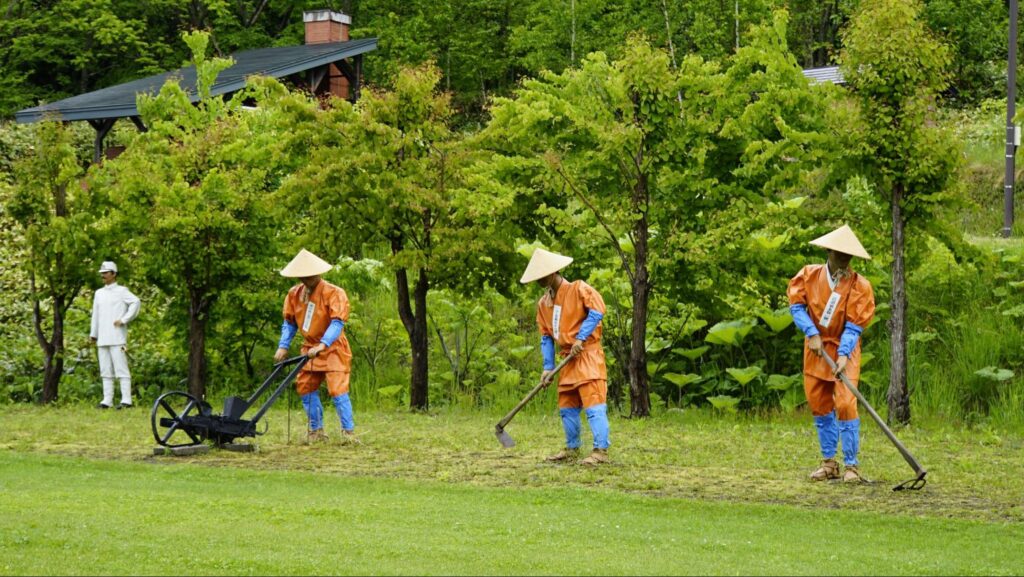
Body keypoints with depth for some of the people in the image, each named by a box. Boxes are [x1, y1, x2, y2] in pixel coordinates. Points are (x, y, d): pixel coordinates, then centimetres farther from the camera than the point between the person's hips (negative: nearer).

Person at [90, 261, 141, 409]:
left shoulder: (121, 291, -2)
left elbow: (136, 302, -17)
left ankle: (126, 400, -12)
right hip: (102, 339, 7)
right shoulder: (99, 293, 19)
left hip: (117, 338, -7)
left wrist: (124, 319, -18)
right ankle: (107, 400, 9)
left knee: (121, 368, -10)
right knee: (106, 370, 7)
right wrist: (93, 334, 18)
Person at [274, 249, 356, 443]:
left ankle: (348, 432, -12)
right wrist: (283, 346, -5)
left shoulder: (334, 293, -16)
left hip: (332, 349, -6)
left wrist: (322, 345, -36)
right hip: (310, 348, 6)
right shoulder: (294, 294, 3)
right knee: (305, 387, 5)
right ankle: (316, 431, 15)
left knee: (337, 389, -14)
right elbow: (289, 323, 9)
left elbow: (337, 323, -24)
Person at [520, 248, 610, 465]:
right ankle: (572, 448, 23)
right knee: (566, 406, 12)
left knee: (593, 403, -14)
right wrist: (548, 367, 7)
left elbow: (597, 310, -21)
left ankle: (601, 451, -16)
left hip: (587, 354, -8)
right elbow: (546, 337, 15)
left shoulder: (579, 289, -9)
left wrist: (580, 337, -23)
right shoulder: (543, 303, 13)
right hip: (568, 358, 8)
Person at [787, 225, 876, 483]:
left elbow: (854, 327, -13)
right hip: (816, 348, 3)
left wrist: (843, 354, -25)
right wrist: (812, 333, -17)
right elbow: (796, 306, -4)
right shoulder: (809, 275, -4)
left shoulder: (860, 286, -12)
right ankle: (829, 462, 18)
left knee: (845, 405, -13)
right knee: (820, 406, 7)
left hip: (844, 350, -3)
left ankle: (851, 465, -7)